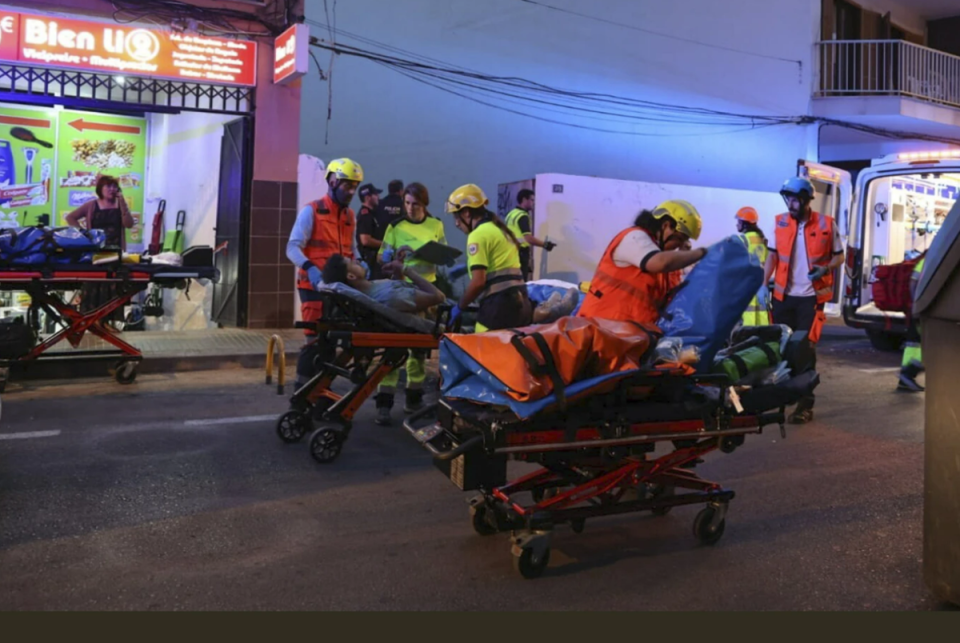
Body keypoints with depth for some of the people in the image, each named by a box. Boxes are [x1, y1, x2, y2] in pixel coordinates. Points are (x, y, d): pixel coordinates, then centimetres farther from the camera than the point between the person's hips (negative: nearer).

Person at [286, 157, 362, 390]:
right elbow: (293, 248, -12)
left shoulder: (350, 216, 15)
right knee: (316, 339, -11)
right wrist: (310, 268, -29)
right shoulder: (311, 211, -6)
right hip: (314, 285, -6)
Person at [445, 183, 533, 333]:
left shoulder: (478, 234, -7)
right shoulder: (499, 229, 20)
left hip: (500, 304, -9)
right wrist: (468, 266, 31)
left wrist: (460, 306, 0)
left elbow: (478, 282, -13)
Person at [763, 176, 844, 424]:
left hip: (811, 297, -3)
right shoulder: (780, 222, 3)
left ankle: (805, 405, 3)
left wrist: (826, 268, -18)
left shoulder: (826, 224, -4)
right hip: (783, 295, 3)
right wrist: (764, 284, -1)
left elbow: (839, 256, 4)